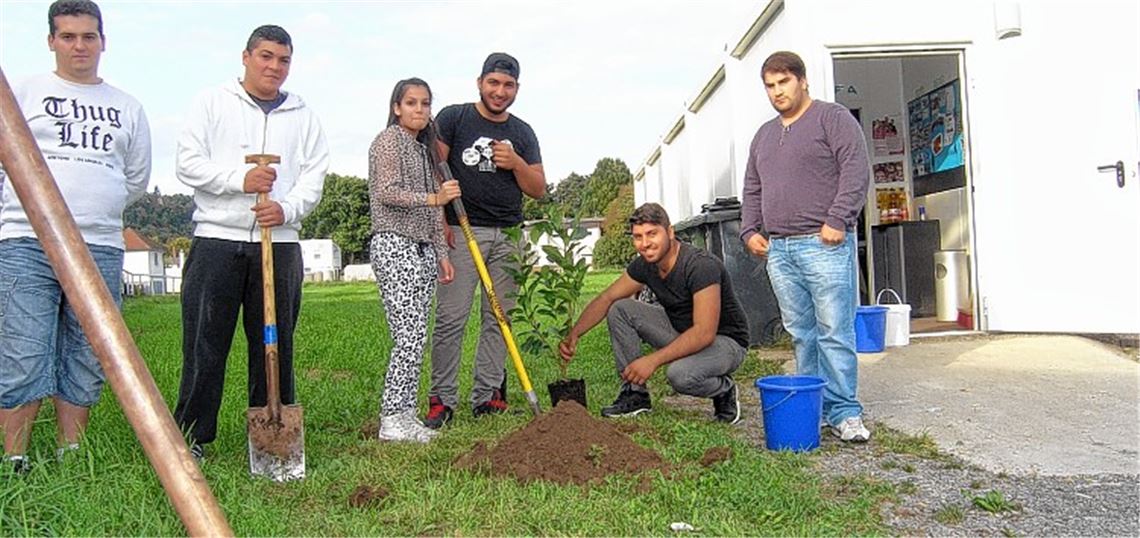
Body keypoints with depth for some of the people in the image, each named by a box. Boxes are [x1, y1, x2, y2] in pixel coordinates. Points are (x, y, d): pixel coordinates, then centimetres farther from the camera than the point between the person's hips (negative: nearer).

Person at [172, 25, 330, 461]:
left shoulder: (303, 116, 15)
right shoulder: (212, 102, 10)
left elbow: (314, 177, 7)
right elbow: (188, 162, 1)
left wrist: (287, 208, -12)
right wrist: (240, 180, -14)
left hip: (280, 244, 2)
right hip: (217, 239, -2)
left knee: (276, 344, 6)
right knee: (204, 343, 0)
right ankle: (190, 434, 10)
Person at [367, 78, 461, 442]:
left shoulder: (425, 148, 23)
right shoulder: (389, 140, -1)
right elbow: (386, 193, -12)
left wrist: (441, 254, 18)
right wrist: (434, 198, -19)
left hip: (422, 250, 8)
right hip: (395, 246, -8)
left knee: (416, 338, 5)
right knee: (409, 337, -13)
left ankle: (406, 415, 11)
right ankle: (392, 420, -6)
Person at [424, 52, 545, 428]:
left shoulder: (522, 133, 16)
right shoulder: (453, 118, 5)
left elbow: (538, 189, 14)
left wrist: (516, 163, -4)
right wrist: (439, 217, -9)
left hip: (508, 235, 4)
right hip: (461, 231, -4)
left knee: (498, 318, 4)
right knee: (450, 318, -7)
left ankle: (487, 397, 11)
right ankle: (442, 399, 0)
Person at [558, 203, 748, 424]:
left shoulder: (701, 265, -29)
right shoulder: (645, 265, -6)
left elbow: (705, 333, -35)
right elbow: (606, 299, 2)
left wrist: (653, 360, -38)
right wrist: (574, 334, -14)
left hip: (725, 341, -7)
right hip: (680, 331, 7)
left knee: (680, 374, -38)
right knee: (620, 309, -8)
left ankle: (725, 390, -2)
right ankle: (635, 393, 0)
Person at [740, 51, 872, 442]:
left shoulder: (833, 119, 3)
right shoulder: (764, 135, 24)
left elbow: (855, 172, -7)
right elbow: (752, 190, 27)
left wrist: (837, 220, -15)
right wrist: (750, 230, 14)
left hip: (823, 244, -6)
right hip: (778, 249, 6)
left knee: (834, 332, -6)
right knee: (801, 333, 7)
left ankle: (844, 412, 1)